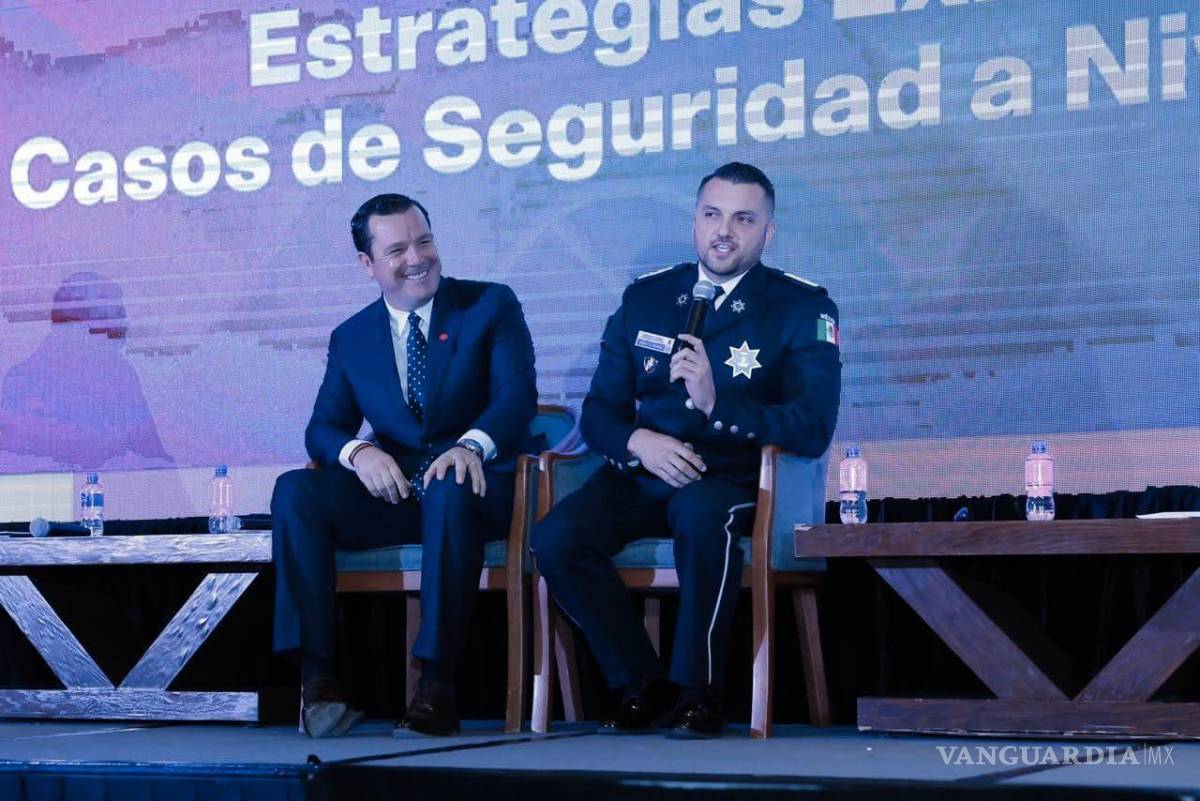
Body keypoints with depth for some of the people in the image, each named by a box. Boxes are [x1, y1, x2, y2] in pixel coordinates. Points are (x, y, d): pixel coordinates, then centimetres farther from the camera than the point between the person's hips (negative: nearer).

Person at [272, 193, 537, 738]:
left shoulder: (491, 306, 6)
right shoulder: (351, 339, 16)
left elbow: (518, 395, -8)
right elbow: (322, 428, 9)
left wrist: (472, 445, -30)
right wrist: (358, 452, -17)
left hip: (472, 484, -3)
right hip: (392, 488, 4)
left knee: (450, 489, -39)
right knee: (294, 491, -23)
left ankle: (436, 686, -38)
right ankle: (317, 679, -27)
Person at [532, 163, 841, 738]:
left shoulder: (803, 308, 1)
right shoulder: (645, 297, 13)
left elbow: (813, 429, -11)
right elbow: (598, 411, 11)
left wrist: (717, 403, -24)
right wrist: (637, 442, -13)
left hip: (735, 478, -4)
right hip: (643, 471, 4)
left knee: (700, 515, -39)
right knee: (554, 539, -25)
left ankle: (699, 693, -21)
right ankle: (641, 684, -7)